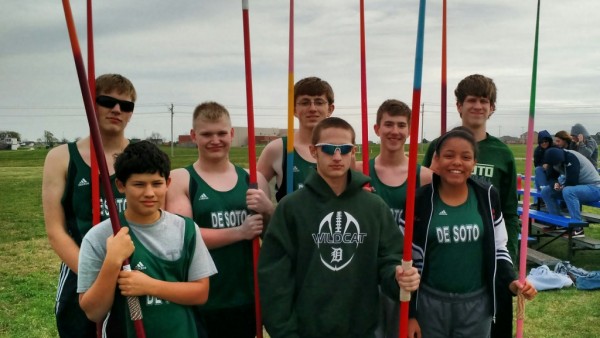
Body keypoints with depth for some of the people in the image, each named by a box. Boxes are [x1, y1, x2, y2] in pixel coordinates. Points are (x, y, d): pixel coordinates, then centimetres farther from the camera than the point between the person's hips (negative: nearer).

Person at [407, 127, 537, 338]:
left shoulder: (487, 197, -2)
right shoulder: (419, 201, -7)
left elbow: (498, 249, 8)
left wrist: (511, 282, -10)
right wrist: (409, 313, -3)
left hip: (476, 304, 2)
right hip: (429, 303, -1)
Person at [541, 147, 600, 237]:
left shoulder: (572, 159, -26)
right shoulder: (556, 160, -3)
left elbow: (571, 182, -28)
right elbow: (552, 177, 7)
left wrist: (562, 186, -9)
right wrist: (555, 183, -14)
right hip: (577, 186, 9)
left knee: (568, 191, -37)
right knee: (546, 191, 1)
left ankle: (578, 229, -30)